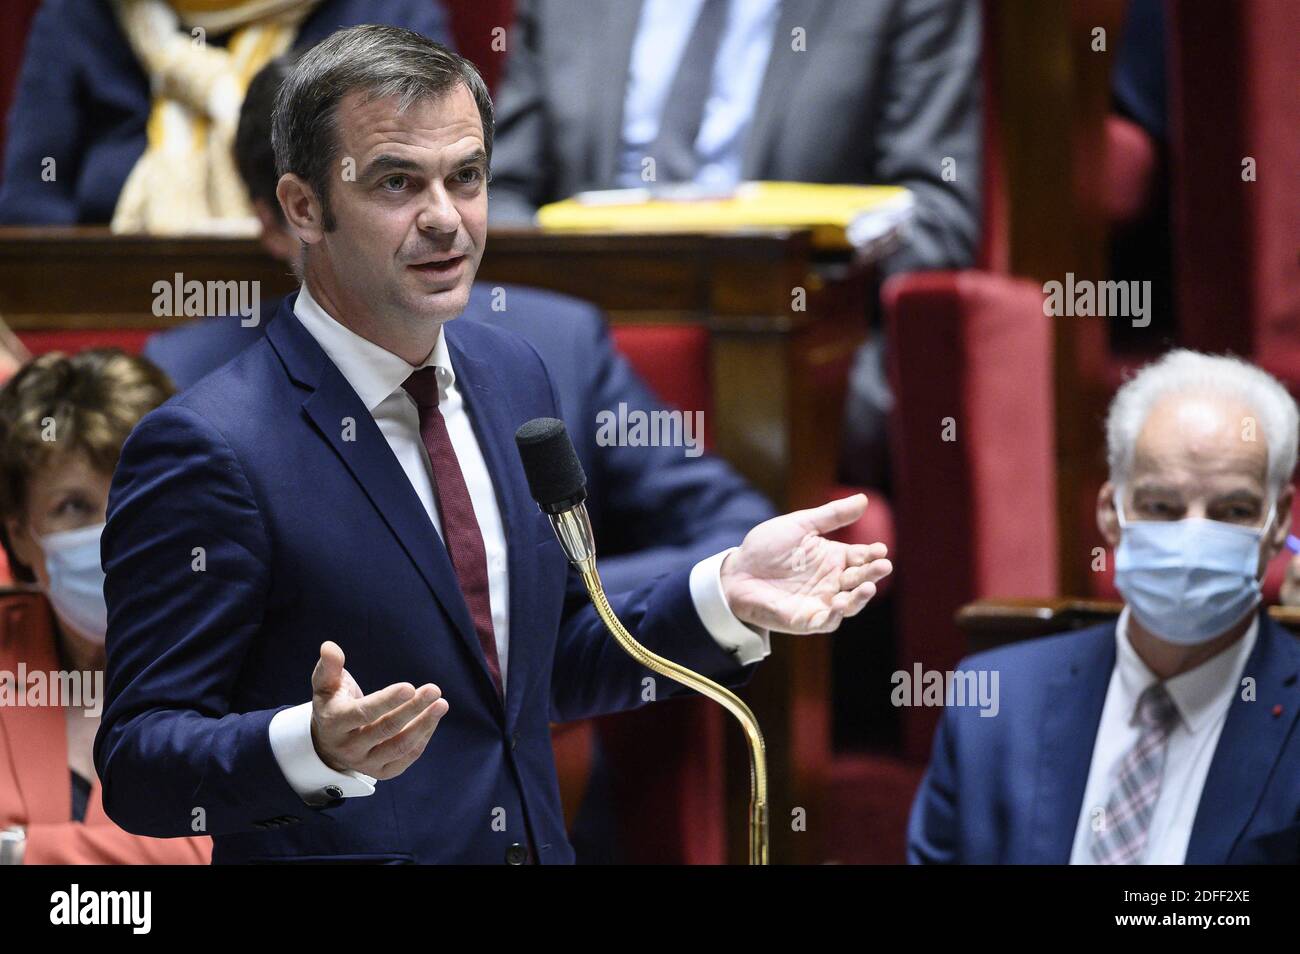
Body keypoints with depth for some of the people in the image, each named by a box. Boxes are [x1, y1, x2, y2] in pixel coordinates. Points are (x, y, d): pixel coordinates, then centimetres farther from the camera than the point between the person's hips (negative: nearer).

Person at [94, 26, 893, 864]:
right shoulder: (208, 450, -20)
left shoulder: (515, 378, 1)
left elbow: (554, 666, 10)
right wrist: (314, 747, -37)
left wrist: (726, 595, -4)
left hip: (534, 844, 6)